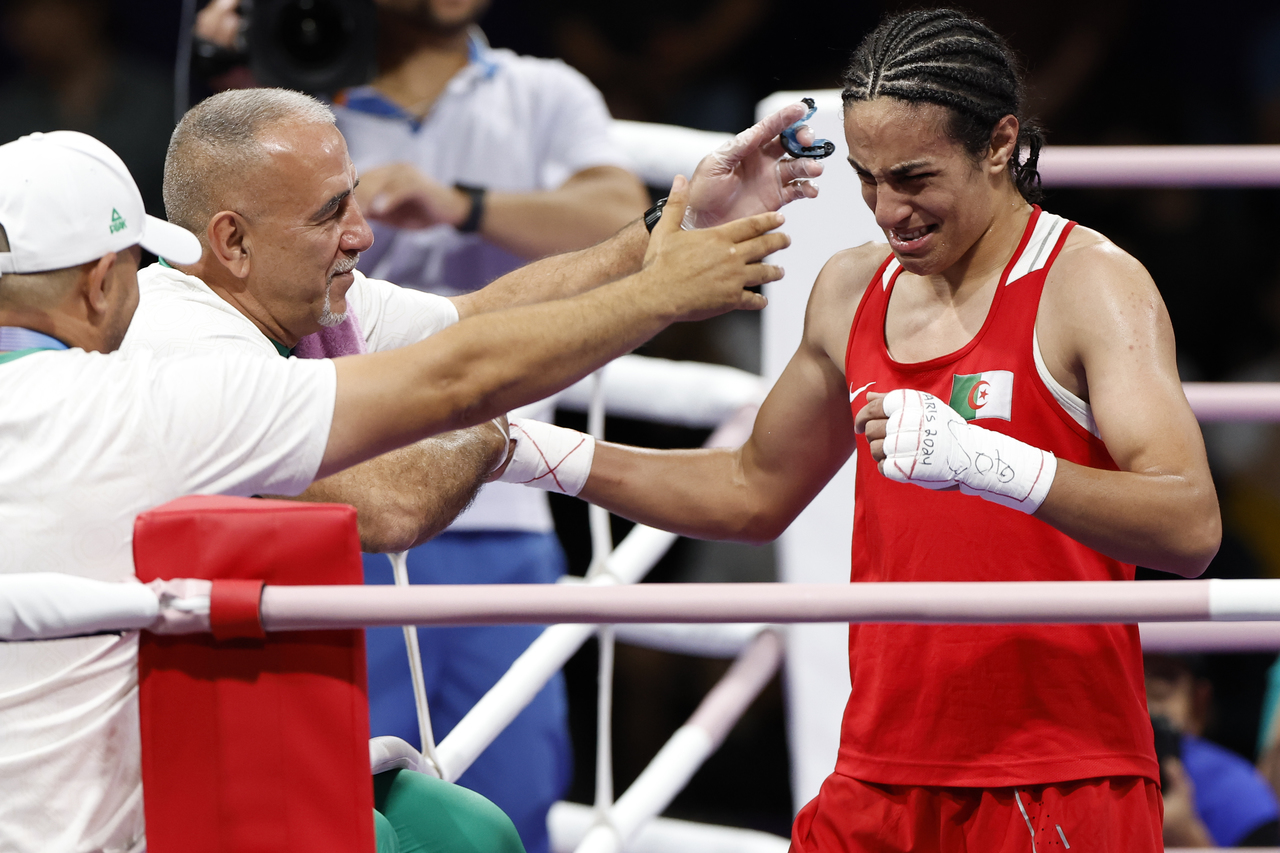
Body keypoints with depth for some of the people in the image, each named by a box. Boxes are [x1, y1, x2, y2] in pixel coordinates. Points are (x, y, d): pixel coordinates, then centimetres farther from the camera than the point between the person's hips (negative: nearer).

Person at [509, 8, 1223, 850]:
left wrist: (985, 460, -36)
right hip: (881, 780, 6)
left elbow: (1190, 530, -23)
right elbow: (755, 493, 27)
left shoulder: (1090, 284, -9)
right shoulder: (853, 292, 12)